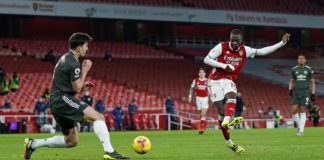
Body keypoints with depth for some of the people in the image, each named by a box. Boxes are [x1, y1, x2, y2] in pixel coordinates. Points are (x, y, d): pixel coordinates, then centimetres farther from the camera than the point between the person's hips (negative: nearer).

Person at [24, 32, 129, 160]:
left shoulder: (65, 58, 19)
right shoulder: (73, 63, -13)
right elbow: (77, 88, -13)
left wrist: (82, 86, 16)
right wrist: (85, 70, -4)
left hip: (56, 103, 10)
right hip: (63, 100, -10)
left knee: (71, 141, 14)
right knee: (98, 117, -18)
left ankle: (32, 144, 16)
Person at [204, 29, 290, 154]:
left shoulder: (245, 51, 3)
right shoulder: (221, 47, -9)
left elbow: (262, 51, 5)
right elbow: (206, 60, -11)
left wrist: (282, 43, 2)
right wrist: (224, 65, -22)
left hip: (228, 80, 3)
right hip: (215, 80, -3)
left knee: (232, 96, -31)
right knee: (221, 110, -8)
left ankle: (227, 120, -57)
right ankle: (228, 142, -2)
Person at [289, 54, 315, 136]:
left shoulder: (309, 70, 3)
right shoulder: (294, 69, 8)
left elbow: (312, 82, 7)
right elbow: (291, 81, 16)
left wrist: (313, 94, 1)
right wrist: (290, 89, -2)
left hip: (305, 92, -2)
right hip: (296, 92, 2)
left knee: (302, 111, -7)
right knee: (294, 110, -8)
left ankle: (301, 130, -5)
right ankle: (299, 126, 13)